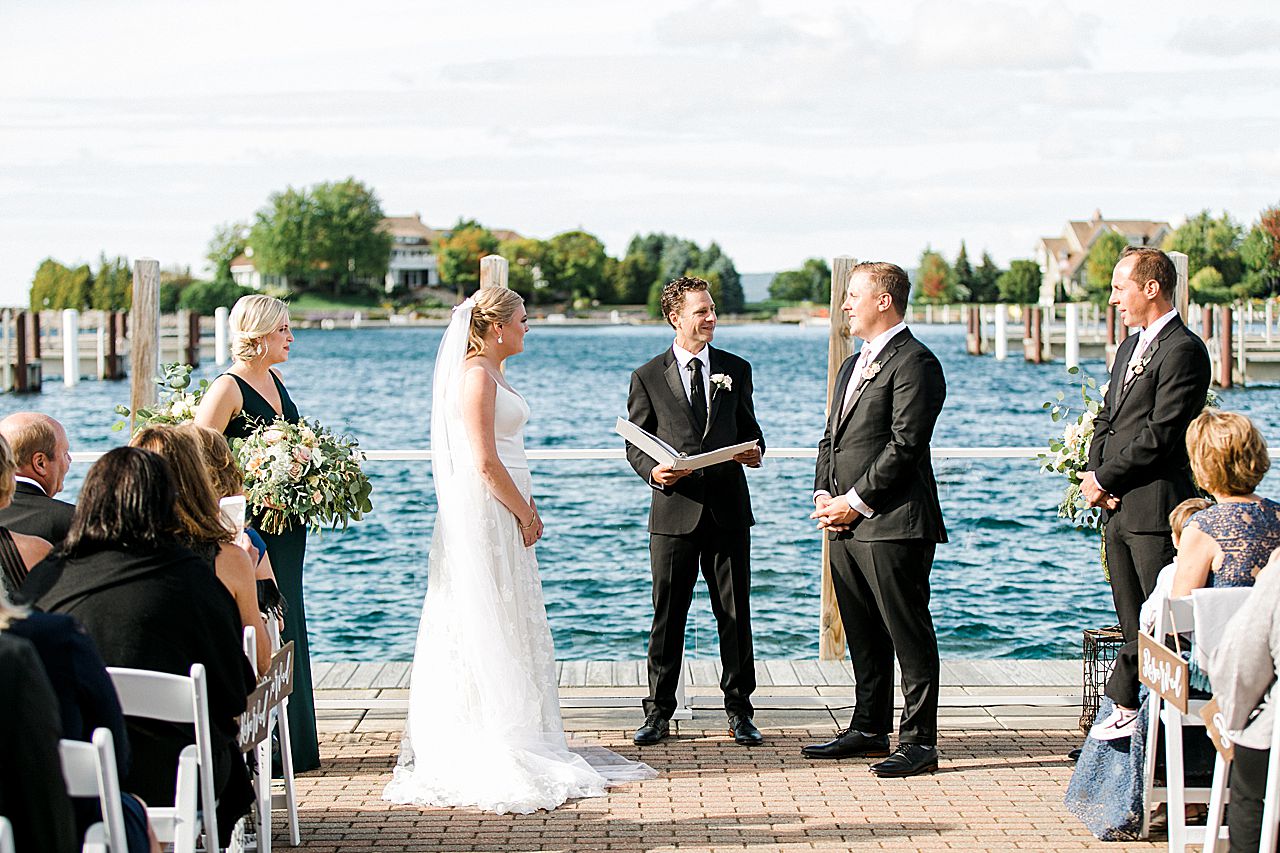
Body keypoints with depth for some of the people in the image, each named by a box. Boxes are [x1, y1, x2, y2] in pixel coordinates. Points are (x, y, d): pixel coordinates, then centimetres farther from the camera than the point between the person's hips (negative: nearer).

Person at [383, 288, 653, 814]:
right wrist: (524, 514, -12)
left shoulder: (490, 372, 15)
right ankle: (493, 752, 1)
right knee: (490, 628, -5)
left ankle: (512, 742, 20)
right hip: (484, 514, -10)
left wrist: (524, 507, 12)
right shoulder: (476, 375, -16)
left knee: (510, 627, 13)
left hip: (501, 511, 10)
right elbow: (486, 463, -21)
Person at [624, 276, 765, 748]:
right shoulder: (648, 377, 4)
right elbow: (636, 444, 6)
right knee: (667, 615, 2)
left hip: (729, 509, 2)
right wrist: (653, 472, -14)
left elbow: (749, 430, 16)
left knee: (735, 613, 5)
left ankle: (740, 711, 13)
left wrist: (754, 450, -7)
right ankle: (658, 712, 12)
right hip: (675, 510, -1)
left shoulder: (736, 369, 10)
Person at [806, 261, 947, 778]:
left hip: (894, 523, -10)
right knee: (863, 635, 16)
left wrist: (857, 502, -14)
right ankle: (870, 729, 25)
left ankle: (918, 741, 0)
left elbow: (904, 444, -16)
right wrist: (824, 497, 6)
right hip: (846, 525, 10)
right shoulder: (853, 365, 22)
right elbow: (831, 437, 22)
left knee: (909, 636, -4)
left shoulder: (914, 363, -10)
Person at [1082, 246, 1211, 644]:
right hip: (1117, 511, 9)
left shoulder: (1184, 350, -12)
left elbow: (1160, 435, -17)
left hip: (1156, 512, -9)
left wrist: (1104, 479, -10)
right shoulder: (1130, 347, 19)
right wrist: (1094, 473, 2)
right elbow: (1106, 419, 21)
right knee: (1134, 632, 11)